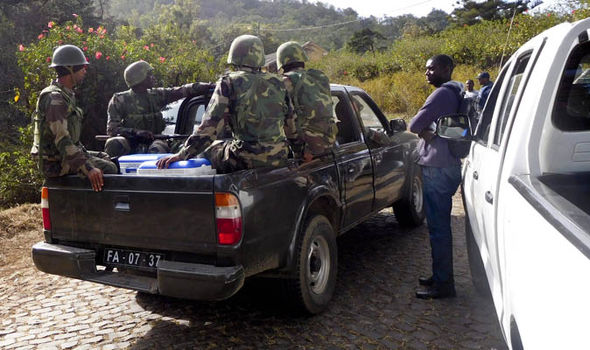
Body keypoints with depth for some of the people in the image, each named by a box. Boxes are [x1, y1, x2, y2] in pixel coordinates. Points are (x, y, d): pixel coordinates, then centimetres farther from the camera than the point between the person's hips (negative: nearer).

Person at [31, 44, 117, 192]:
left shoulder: (66, 95, 12)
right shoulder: (54, 99, -21)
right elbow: (62, 139, -30)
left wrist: (85, 154, 17)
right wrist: (88, 168, -36)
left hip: (64, 155, 10)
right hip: (56, 164, -10)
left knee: (105, 158, 17)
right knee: (108, 168, -16)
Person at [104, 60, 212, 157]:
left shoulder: (157, 95, 11)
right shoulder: (120, 100, 3)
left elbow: (183, 90, 7)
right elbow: (112, 129, -4)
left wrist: (209, 86, -3)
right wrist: (136, 132, -21)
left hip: (153, 141, 1)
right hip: (131, 144, -1)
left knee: (158, 148, -34)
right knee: (114, 144, -33)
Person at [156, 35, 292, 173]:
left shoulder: (229, 82, -5)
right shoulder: (277, 82, 7)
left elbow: (210, 126, -11)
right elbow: (290, 120, 15)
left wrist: (181, 155, -6)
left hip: (245, 161, -5)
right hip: (279, 158, 5)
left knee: (205, 151, 20)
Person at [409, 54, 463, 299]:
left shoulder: (442, 93, -15)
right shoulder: (454, 93, 17)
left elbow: (414, 125, -17)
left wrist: (424, 130, 0)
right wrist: (428, 131, -1)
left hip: (437, 169, -10)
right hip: (447, 166, 10)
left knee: (438, 228, -4)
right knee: (440, 226, 17)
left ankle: (443, 285, 4)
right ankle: (441, 276, 29)